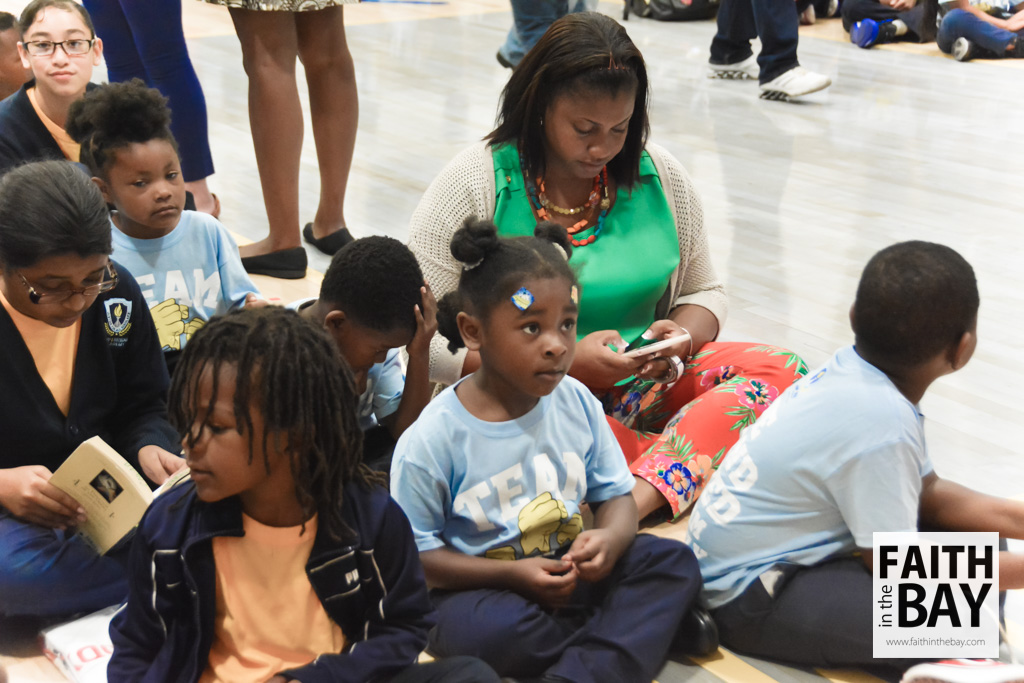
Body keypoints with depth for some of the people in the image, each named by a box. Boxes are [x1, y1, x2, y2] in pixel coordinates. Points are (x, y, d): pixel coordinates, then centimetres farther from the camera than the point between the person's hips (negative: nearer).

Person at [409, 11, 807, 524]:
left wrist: (680, 336, -8)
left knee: (781, 370, -20)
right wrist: (566, 363, -20)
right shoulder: (474, 184, -8)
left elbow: (703, 292, 17)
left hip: (644, 386, 4)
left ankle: (634, 501, -38)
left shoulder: (661, 176, 5)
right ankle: (692, 468, -23)